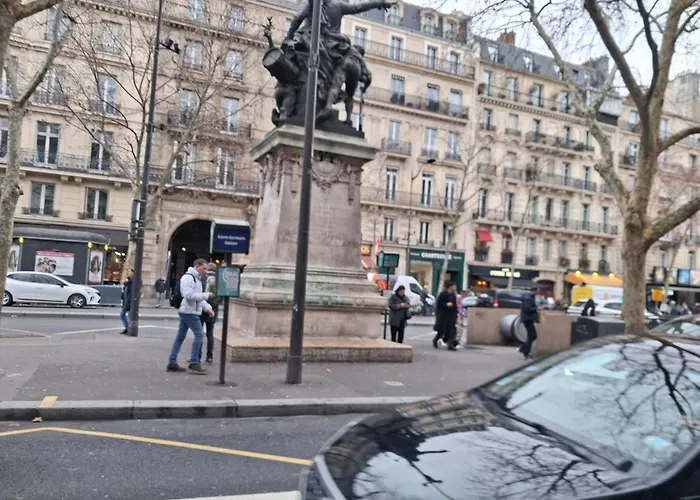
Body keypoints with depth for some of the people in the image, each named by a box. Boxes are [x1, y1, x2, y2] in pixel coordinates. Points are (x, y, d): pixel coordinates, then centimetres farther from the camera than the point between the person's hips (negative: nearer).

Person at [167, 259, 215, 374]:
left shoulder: (197, 279, 19)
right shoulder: (187, 277, -13)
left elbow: (198, 297, 22)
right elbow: (189, 296, -23)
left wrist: (208, 308, 11)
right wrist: (206, 295, -20)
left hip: (192, 312, 10)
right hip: (189, 311, -10)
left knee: (180, 337, 11)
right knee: (199, 334, -10)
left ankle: (172, 363, 16)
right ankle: (194, 363, -6)